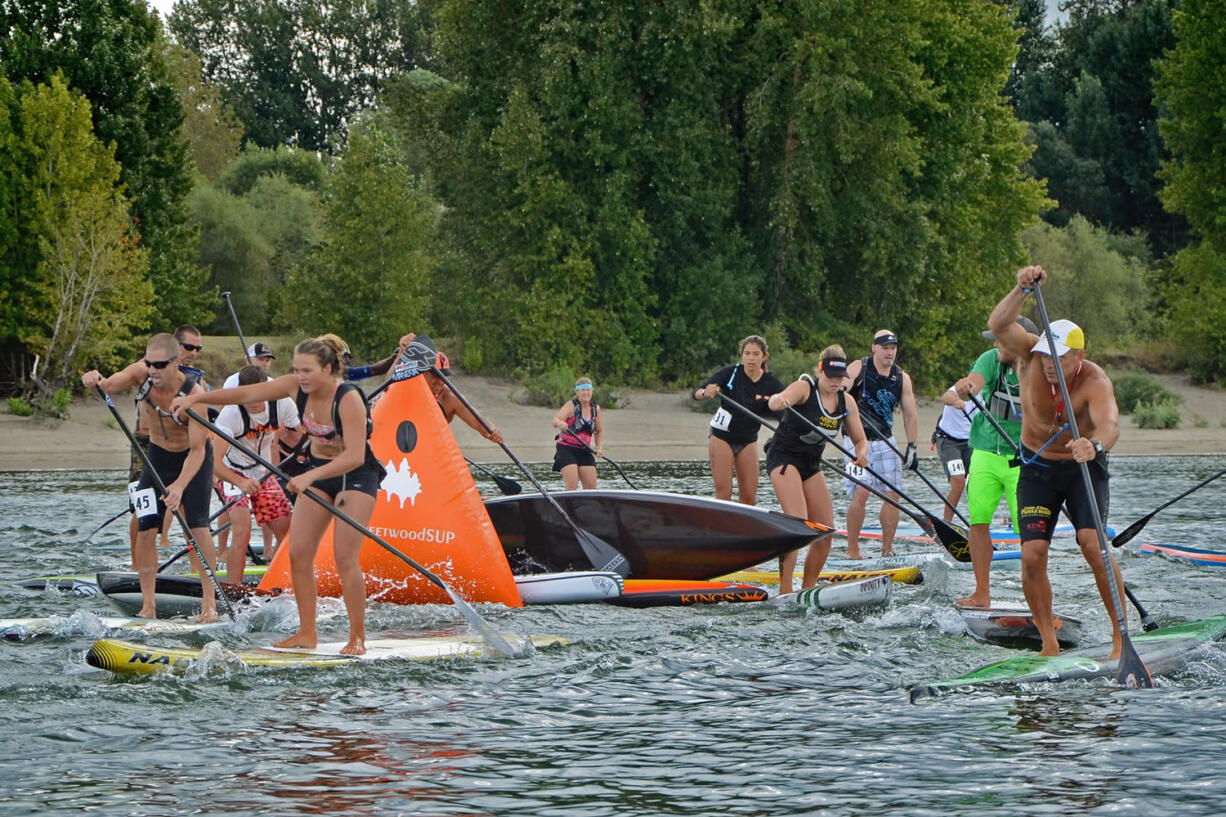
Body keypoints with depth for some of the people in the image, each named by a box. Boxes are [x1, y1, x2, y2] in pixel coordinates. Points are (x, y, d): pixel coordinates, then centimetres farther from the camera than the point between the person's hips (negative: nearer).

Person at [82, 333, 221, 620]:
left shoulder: (193, 394, -31)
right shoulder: (140, 375, -20)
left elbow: (197, 449, -32)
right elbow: (109, 386, -31)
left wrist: (179, 486, -45)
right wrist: (94, 381, -56)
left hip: (194, 459, -4)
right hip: (158, 457, 4)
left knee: (197, 525, -17)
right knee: (146, 528, -7)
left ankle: (209, 602, -13)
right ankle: (148, 605, -3)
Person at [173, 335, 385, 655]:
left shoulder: (349, 398, -26)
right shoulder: (297, 387, -8)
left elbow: (354, 456, -32)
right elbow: (246, 394, -6)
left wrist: (310, 476, -42)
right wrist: (197, 397, -15)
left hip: (356, 476, -7)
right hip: (318, 472, 7)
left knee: (345, 558, -15)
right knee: (298, 554, -1)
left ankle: (358, 638, -5)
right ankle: (307, 633, 6)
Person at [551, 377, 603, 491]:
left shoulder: (595, 409, 7)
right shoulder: (571, 406, -9)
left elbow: (599, 431, 20)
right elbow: (555, 421, -25)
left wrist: (598, 447, 2)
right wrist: (559, 423, -49)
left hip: (584, 451, 5)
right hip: (567, 449, -5)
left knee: (591, 486, 1)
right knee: (572, 485, -18)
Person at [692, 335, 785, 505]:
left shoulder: (771, 383, -7)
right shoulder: (730, 373, -13)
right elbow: (696, 394, -22)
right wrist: (705, 392, -44)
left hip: (748, 441, 3)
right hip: (722, 437, -3)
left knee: (749, 496, -2)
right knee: (723, 491, -12)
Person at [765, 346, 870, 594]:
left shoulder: (846, 401, 2)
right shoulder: (804, 388, -16)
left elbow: (860, 439, 7)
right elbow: (780, 399, -37)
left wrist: (862, 453, -17)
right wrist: (776, 401, -62)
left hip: (811, 465, 7)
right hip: (783, 458, -7)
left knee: (825, 532, 0)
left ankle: (808, 589, 12)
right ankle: (785, 590, -27)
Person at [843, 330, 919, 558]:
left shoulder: (902, 378, 7)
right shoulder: (858, 368, -5)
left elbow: (910, 414, 10)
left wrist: (911, 447, 3)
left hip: (886, 442, 5)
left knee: (892, 494, -2)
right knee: (860, 494, -15)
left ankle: (887, 549, 8)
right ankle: (852, 550, -6)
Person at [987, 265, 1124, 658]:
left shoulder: (1095, 382, -26)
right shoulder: (1032, 355, -17)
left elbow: (1109, 424, -45)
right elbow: (998, 326, -33)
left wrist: (1095, 445, -67)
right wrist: (1021, 290, -48)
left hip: (1084, 467, -3)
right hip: (1038, 468, 3)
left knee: (1093, 544, -22)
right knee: (1032, 555, -11)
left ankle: (1121, 633, -11)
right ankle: (1048, 643, 2)